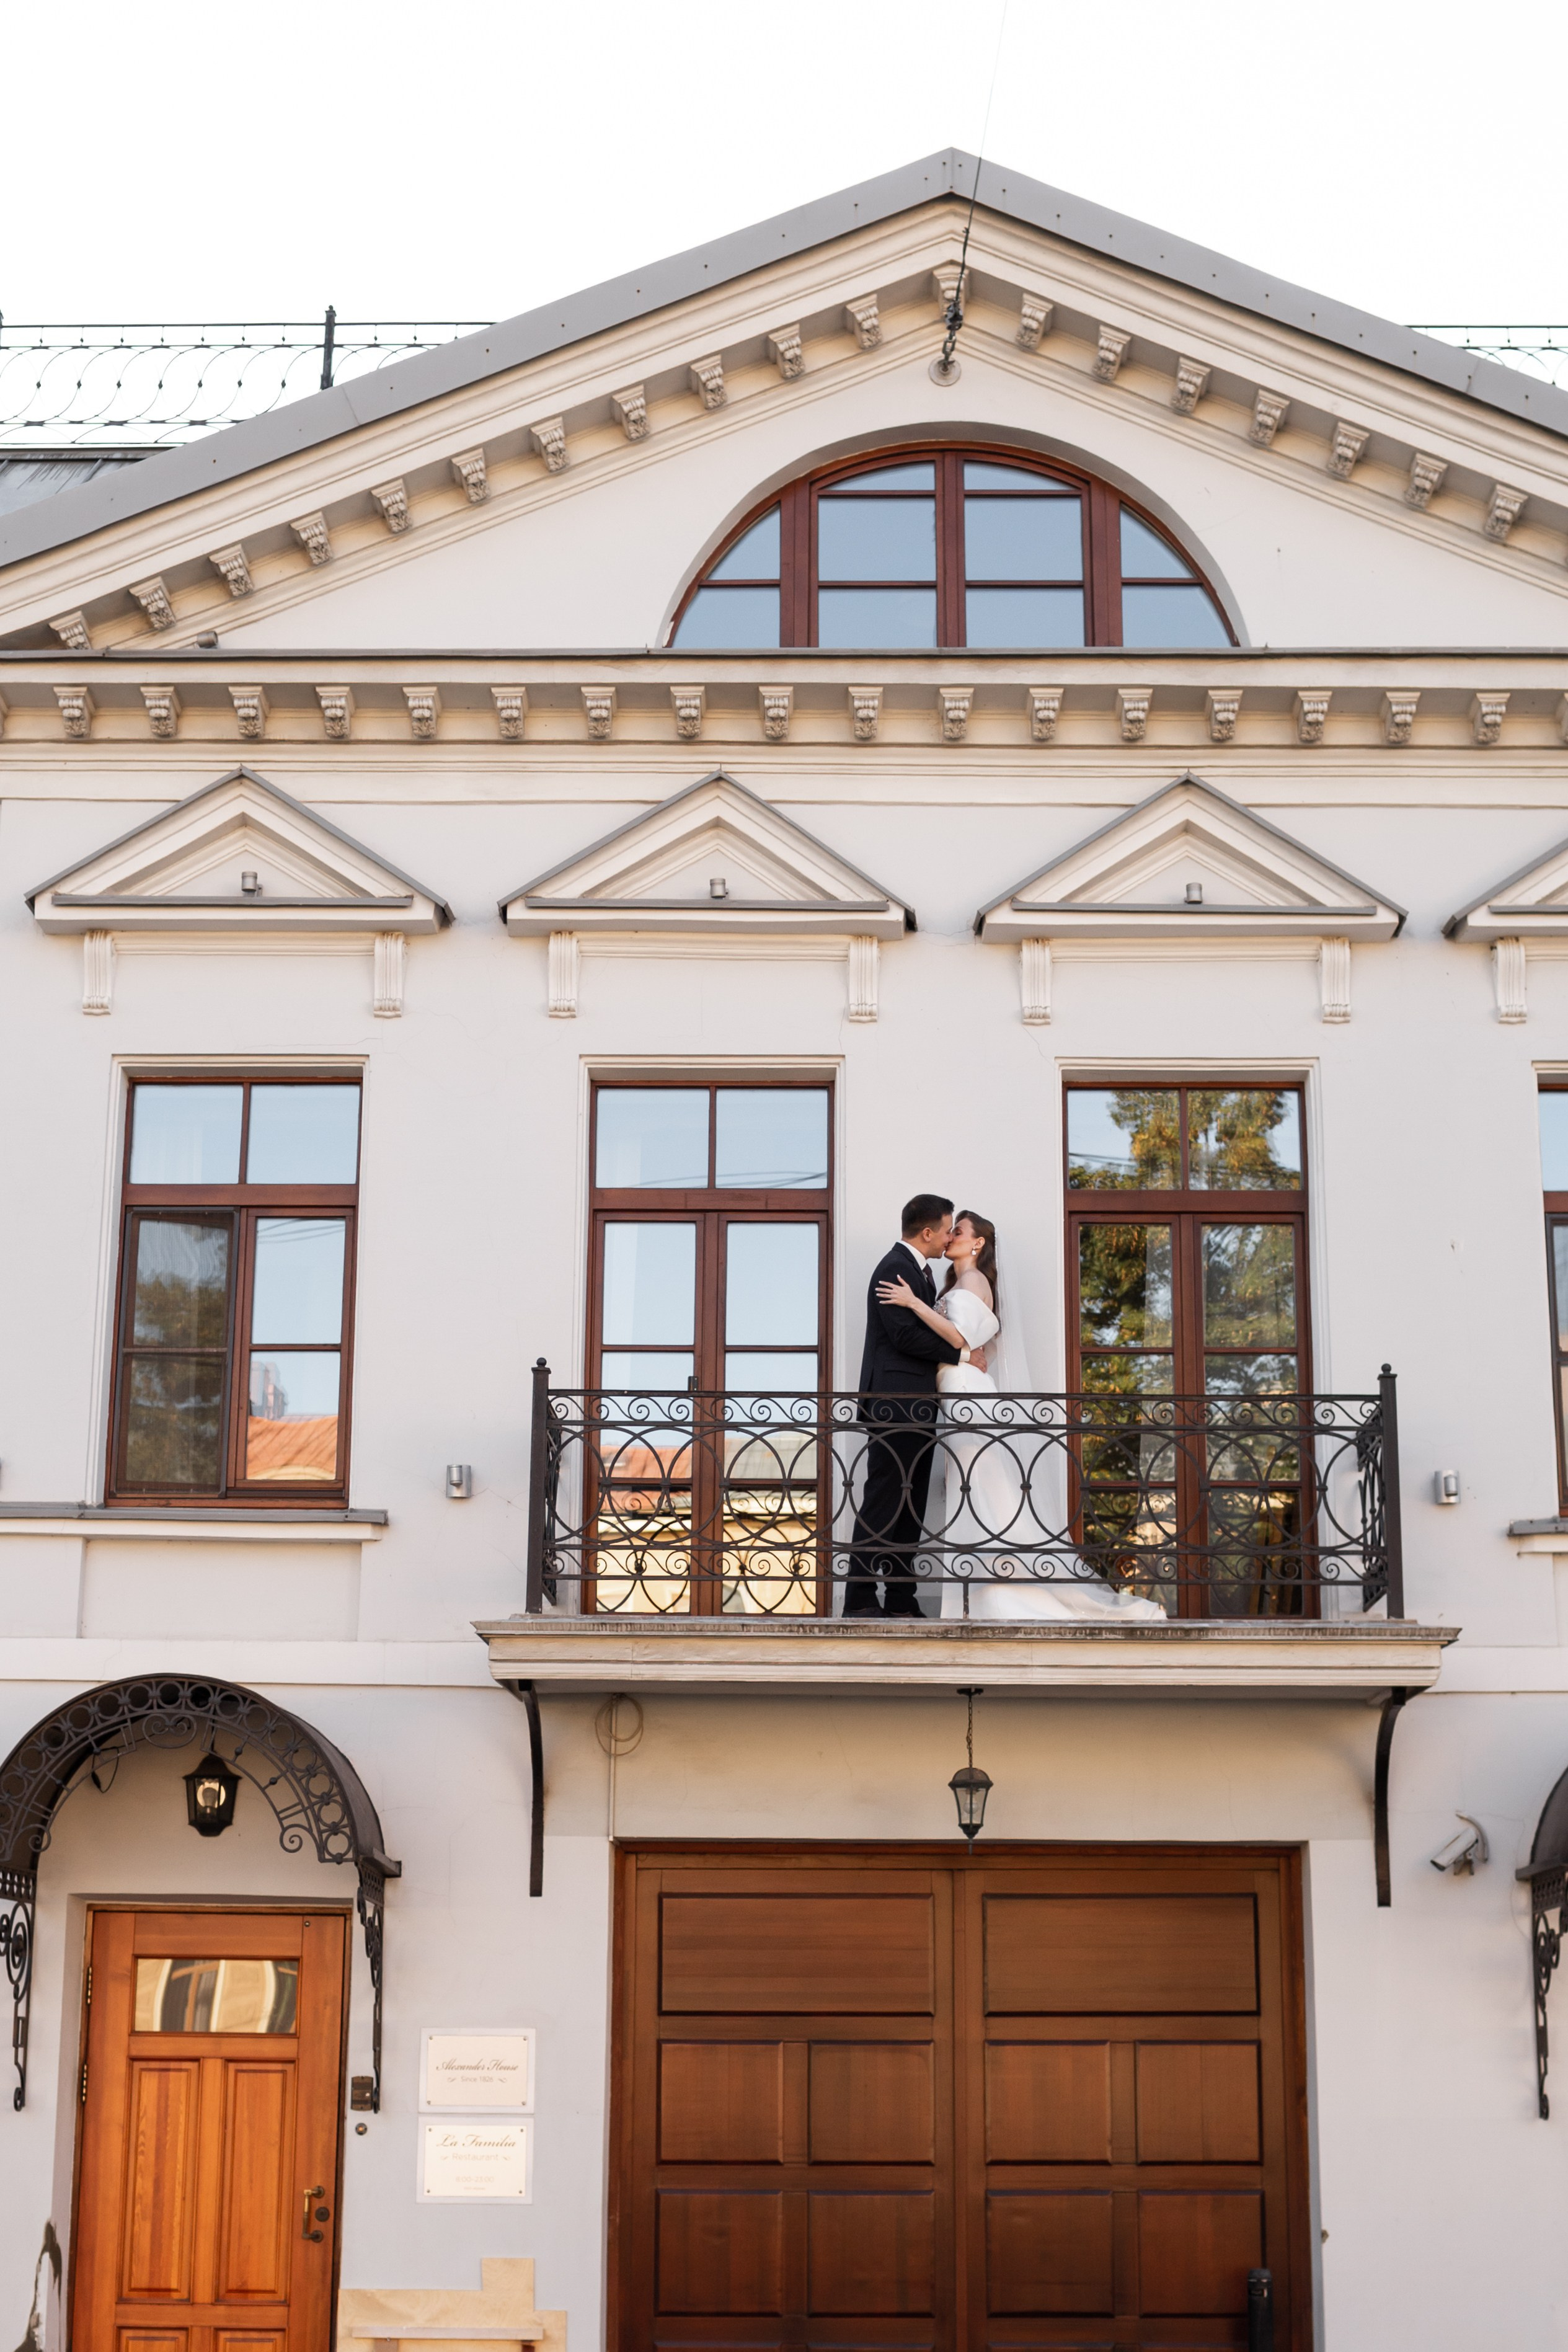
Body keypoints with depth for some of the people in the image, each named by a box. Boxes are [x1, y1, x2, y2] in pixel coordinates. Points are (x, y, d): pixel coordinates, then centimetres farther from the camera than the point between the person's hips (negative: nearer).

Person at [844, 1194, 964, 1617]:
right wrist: (960, 1354, -11)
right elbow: (906, 1335, -19)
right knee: (883, 1502, -9)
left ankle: (900, 1598, 11)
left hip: (915, 1407, 10)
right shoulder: (895, 1268, -12)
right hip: (895, 1404, -10)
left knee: (910, 1506, 9)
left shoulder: (917, 1270, 20)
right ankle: (860, 1601, -7)